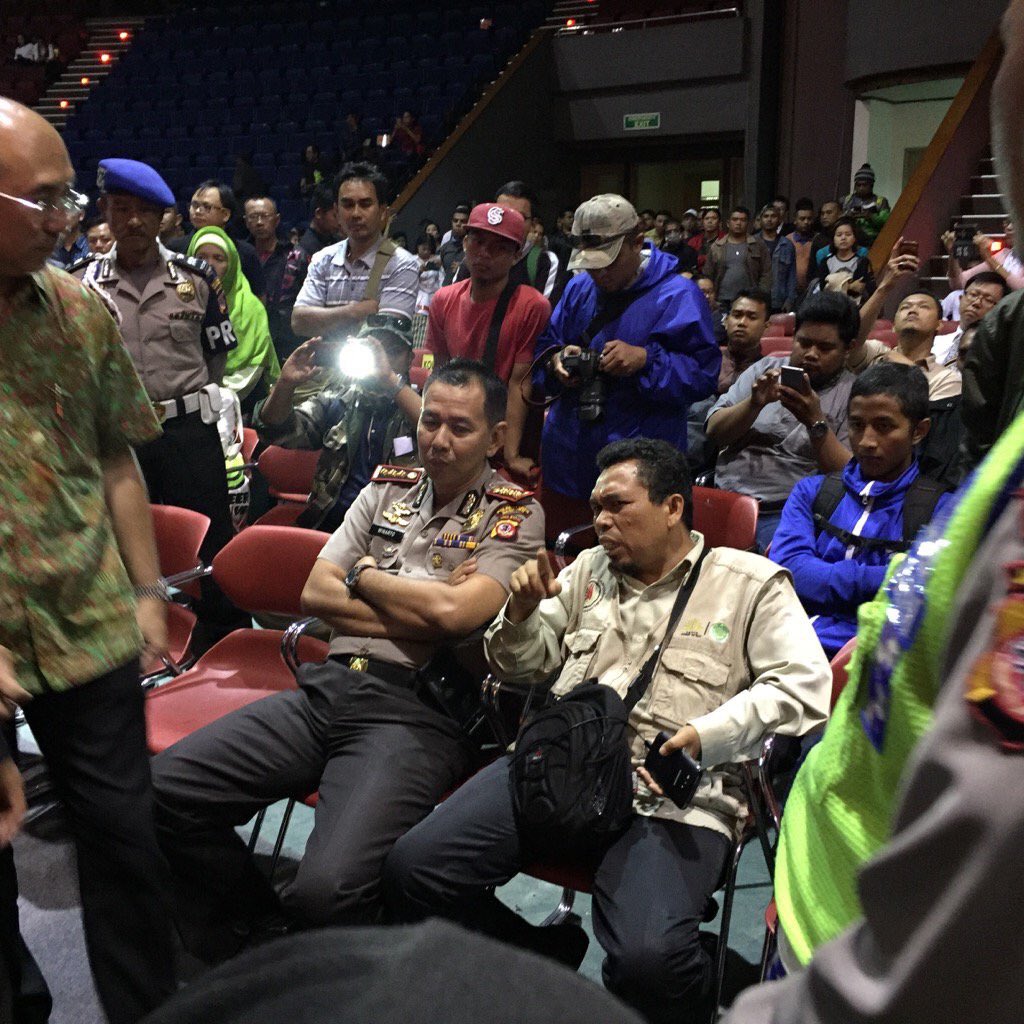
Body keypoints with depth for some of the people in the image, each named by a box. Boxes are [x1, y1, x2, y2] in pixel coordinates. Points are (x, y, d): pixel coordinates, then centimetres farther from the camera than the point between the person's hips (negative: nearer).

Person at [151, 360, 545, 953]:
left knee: (328, 887, -28)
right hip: (329, 687, 6)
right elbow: (316, 592, 9)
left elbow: (453, 610, -15)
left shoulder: (516, 515, 1)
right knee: (165, 789, -8)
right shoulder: (388, 488, 17)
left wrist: (363, 575, 1)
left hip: (419, 710, -6)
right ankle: (261, 929, 15)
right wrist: (417, 611, -4)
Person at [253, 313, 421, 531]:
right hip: (327, 526, 3)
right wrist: (286, 384, -12)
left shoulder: (419, 402, 4)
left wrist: (390, 380, -25)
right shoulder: (338, 400, 14)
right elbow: (277, 431, 6)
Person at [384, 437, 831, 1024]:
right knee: (413, 870, -14)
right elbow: (527, 667, 25)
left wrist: (705, 737, -16)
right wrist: (523, 612, 3)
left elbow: (804, 686, -3)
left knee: (649, 961, -31)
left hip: (673, 793, -4)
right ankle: (548, 963, 10)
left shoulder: (753, 583, 7)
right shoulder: (590, 569, 21)